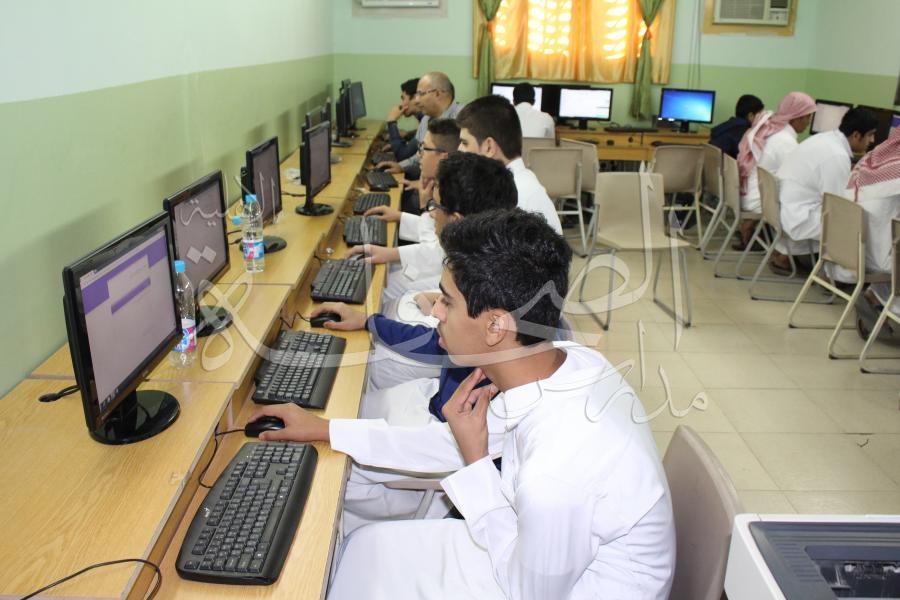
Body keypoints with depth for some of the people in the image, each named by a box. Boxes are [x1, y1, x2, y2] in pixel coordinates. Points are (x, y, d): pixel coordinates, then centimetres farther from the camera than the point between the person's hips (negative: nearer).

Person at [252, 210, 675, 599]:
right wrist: (324, 430, 3)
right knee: (369, 546, 12)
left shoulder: (553, 477, -41)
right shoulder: (570, 361, -16)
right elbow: (456, 443, -1)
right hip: (556, 547, 6)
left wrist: (475, 465, -22)